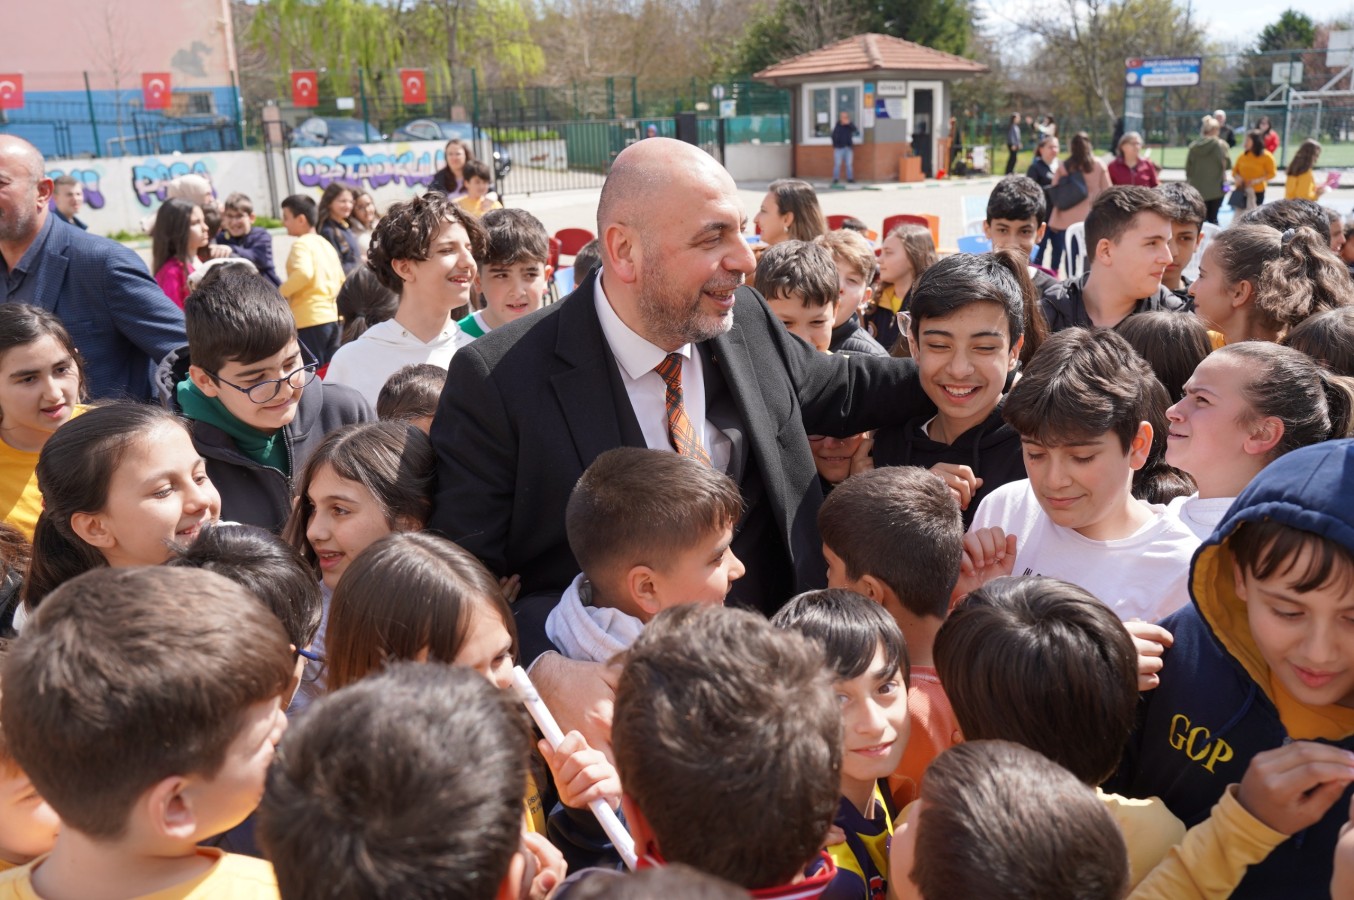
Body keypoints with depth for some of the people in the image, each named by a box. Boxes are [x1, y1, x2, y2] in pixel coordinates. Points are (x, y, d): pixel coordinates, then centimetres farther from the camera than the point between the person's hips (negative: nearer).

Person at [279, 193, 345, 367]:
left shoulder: (301, 244, -8)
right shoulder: (326, 244, 17)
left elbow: (303, 273, -26)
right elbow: (341, 280, 21)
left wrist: (281, 292, -14)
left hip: (310, 320, -8)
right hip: (331, 316, 8)